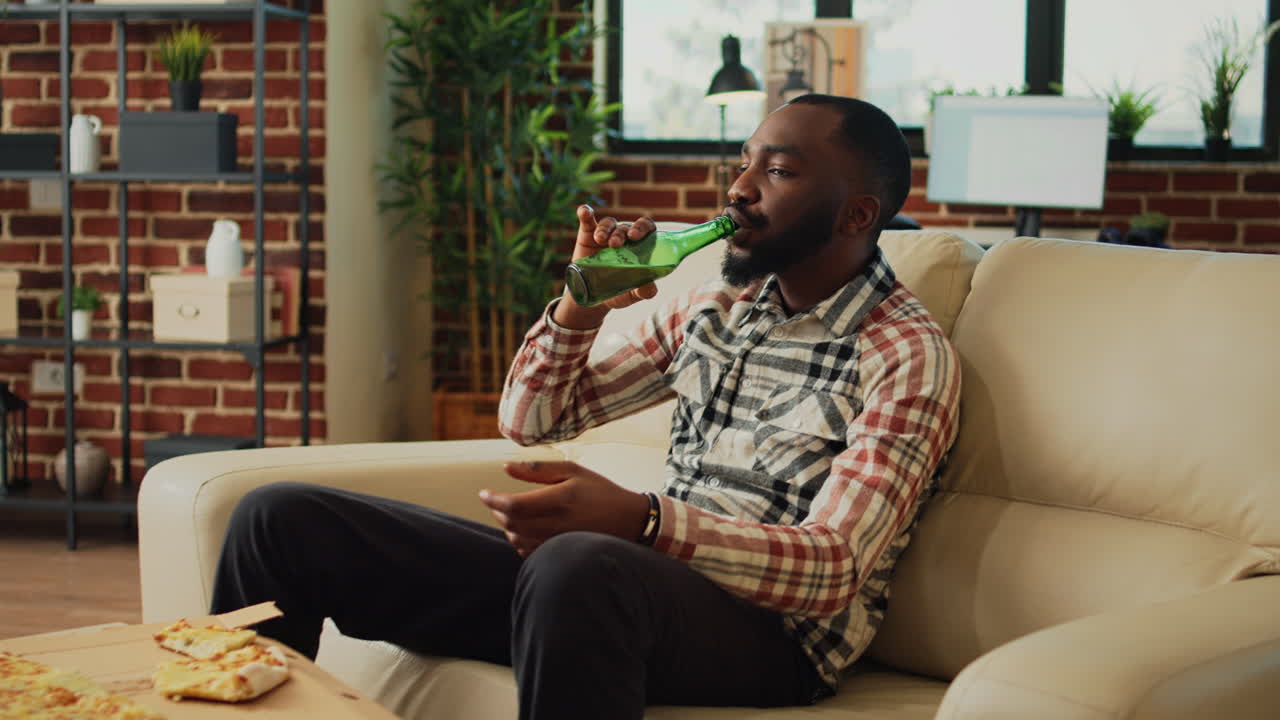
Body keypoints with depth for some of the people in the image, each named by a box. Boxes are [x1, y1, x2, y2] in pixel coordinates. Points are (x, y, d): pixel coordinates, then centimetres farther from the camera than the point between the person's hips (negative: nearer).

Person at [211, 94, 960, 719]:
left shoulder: (911, 354, -4)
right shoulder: (715, 307, 17)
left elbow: (835, 569, -17)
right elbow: (532, 419, 21)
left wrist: (639, 519, -32)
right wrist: (583, 303, 1)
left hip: (773, 633, -6)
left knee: (578, 564, -44)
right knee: (281, 517, -5)